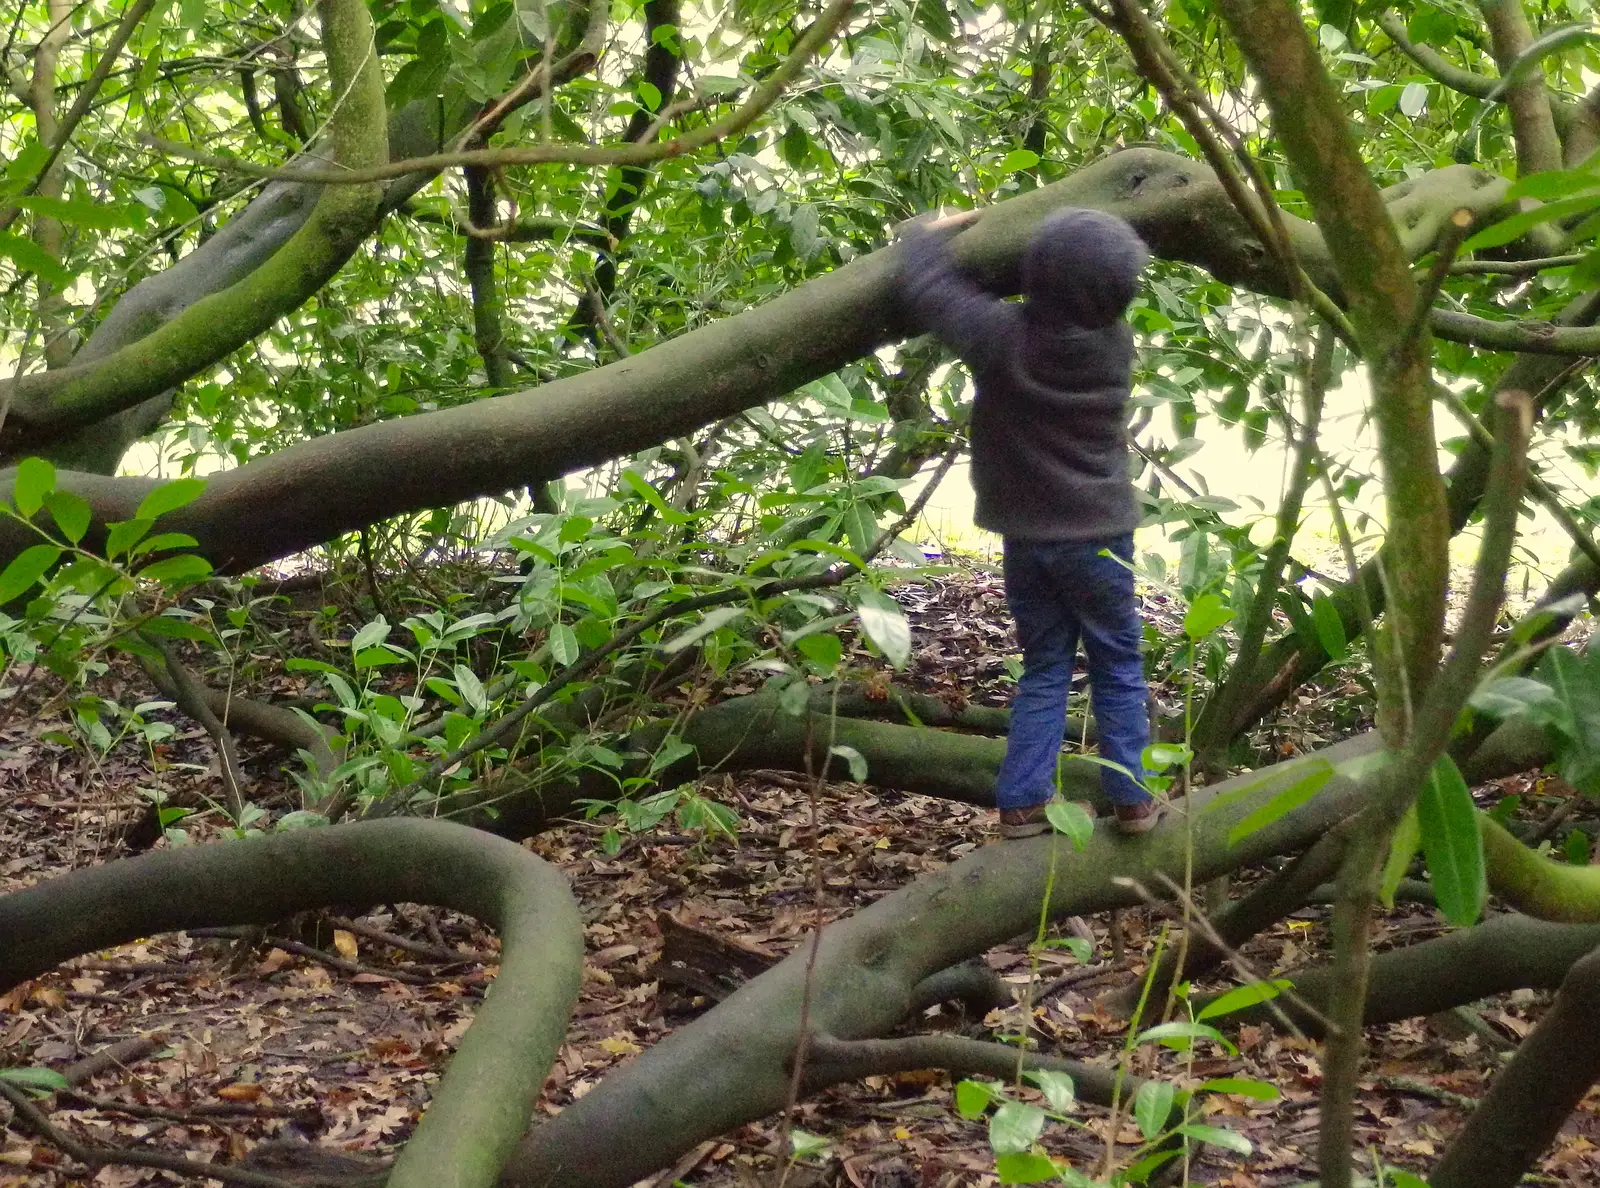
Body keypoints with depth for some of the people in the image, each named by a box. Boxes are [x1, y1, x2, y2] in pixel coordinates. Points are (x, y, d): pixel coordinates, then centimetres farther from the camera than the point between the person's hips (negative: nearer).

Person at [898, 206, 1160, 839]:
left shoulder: (1002, 336, -19)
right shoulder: (1114, 344, -13)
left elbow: (925, 285, -9)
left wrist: (929, 232, 10)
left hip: (1027, 537, 1)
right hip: (1099, 533, -1)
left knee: (1044, 668, 13)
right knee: (1118, 667, 12)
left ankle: (1022, 801, 7)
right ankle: (1131, 798, 11)